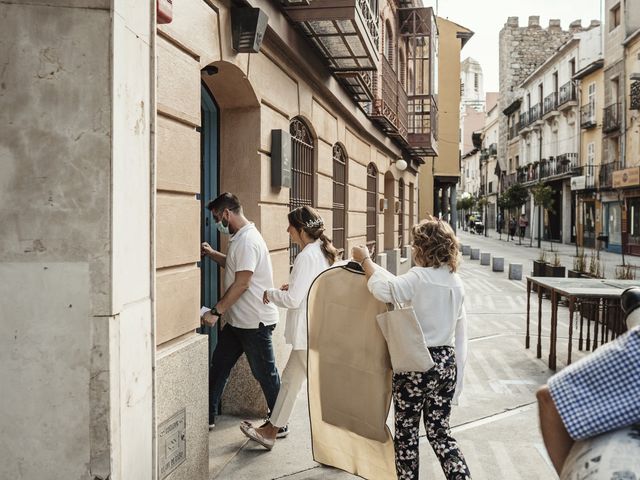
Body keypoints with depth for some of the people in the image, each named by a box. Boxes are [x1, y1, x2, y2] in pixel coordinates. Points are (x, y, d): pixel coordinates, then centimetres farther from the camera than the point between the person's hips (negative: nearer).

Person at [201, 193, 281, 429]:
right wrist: (212, 254, 15)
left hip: (255, 321, -10)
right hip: (237, 320, 10)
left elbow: (241, 283, -24)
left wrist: (216, 312, -20)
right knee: (218, 367, 15)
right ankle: (208, 417, 27)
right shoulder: (240, 238, 11)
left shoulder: (248, 240, -21)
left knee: (265, 374, 4)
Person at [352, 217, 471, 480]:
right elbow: (461, 337, 12)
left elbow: (384, 289, -32)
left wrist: (365, 259, -15)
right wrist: (457, 379, 19)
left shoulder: (420, 278, -15)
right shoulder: (457, 283, 8)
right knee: (439, 431, 15)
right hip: (446, 362, 7)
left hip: (415, 363, -7)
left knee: (406, 431, 10)